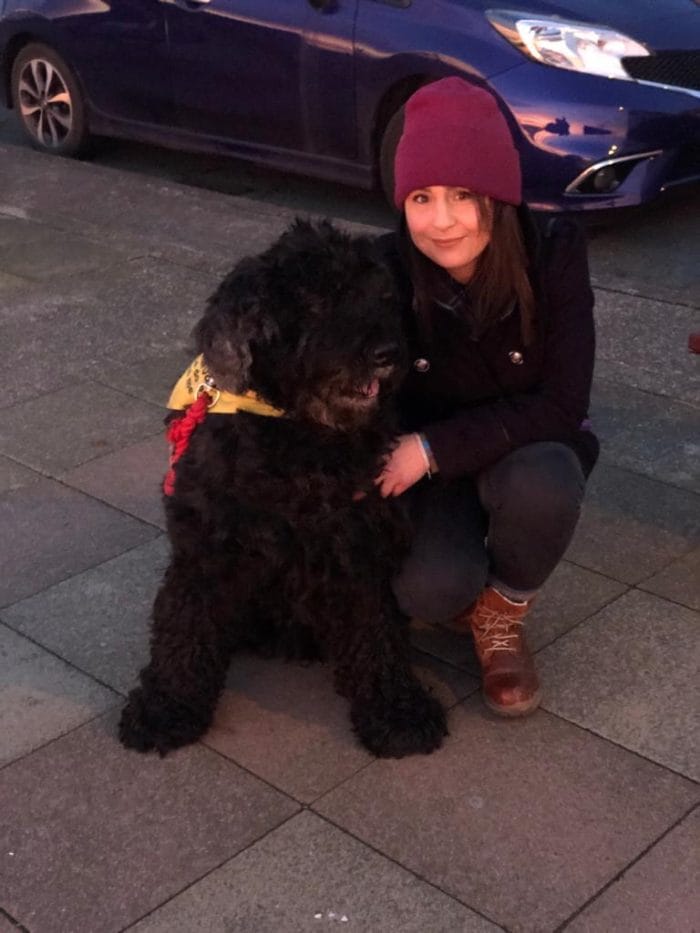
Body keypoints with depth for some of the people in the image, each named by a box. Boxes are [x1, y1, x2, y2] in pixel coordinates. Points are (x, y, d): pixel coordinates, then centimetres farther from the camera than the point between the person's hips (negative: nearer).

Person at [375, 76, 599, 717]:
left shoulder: (554, 253, -22)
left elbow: (562, 405, -24)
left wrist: (434, 447, -31)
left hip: (528, 452, 0)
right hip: (425, 468, 0)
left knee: (542, 485, -36)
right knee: (428, 591, -29)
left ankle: (502, 615, -5)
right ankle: (464, 590, 10)